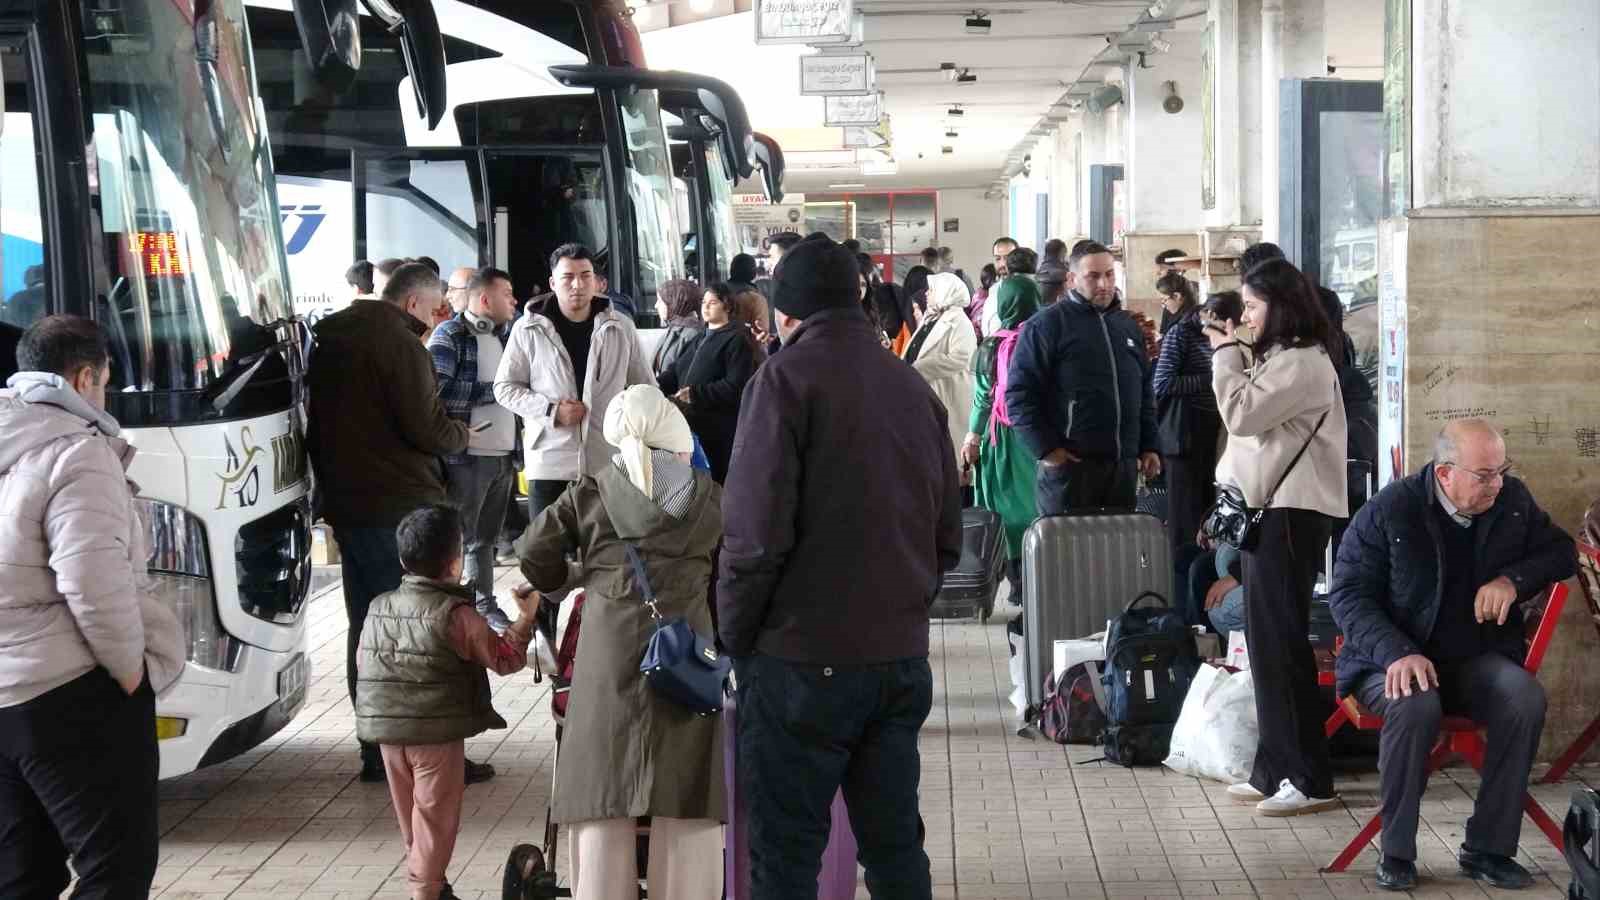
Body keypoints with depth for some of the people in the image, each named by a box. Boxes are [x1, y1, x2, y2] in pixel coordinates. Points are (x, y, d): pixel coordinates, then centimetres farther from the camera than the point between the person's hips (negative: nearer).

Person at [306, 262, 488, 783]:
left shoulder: (331, 338, 16)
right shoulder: (399, 345, -13)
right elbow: (425, 429, -18)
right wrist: (460, 434, 1)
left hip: (346, 506, 9)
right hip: (401, 507, -9)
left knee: (367, 627, 12)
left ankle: (375, 752, 16)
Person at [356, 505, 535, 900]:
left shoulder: (379, 608, 4)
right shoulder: (456, 615, -14)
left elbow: (363, 664, 11)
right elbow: (505, 659, -7)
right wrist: (525, 619, 5)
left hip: (387, 732, 6)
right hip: (437, 733, -6)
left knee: (410, 813, 18)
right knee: (436, 813, 5)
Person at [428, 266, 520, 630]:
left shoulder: (503, 336, 14)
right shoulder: (449, 336, -7)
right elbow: (434, 393, -18)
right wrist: (493, 390, -15)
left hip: (502, 456, 7)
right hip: (466, 457, -7)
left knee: (486, 538, 15)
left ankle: (485, 607, 23)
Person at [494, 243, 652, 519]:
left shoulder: (621, 328, 5)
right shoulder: (529, 329, -1)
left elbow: (645, 388, 13)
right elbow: (505, 387, 4)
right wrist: (551, 410, -11)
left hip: (610, 464, 2)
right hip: (549, 464, -2)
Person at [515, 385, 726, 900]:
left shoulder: (590, 494, 7)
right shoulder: (709, 497, 8)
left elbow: (534, 552, 3)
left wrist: (553, 583, 23)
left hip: (608, 658, 0)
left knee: (604, 794, 5)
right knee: (684, 802, 5)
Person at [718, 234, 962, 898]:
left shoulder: (786, 377, -9)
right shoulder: (914, 386, 10)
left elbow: (755, 535, -15)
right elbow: (947, 537, 12)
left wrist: (734, 638, -3)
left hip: (804, 662, -6)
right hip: (903, 657, 6)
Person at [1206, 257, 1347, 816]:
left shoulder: (1303, 362, -14)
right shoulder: (1278, 357, 19)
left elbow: (1241, 414, -19)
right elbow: (1248, 416, 19)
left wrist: (1226, 353, -9)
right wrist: (1232, 356, 10)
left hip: (1292, 514, -11)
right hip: (1270, 509, 11)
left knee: (1280, 642, -10)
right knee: (1268, 642, 12)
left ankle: (1310, 781, -6)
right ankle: (1275, 770, 18)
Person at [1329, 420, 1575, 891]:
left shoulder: (1514, 499, 3)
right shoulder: (1387, 512, -10)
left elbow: (1562, 551, 14)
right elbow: (1349, 593, -10)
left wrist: (1514, 579, -9)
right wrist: (1398, 653, -27)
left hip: (1478, 659, 4)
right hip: (1397, 660, -3)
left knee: (1526, 699, -30)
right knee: (1416, 705, -38)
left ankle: (1487, 849, -18)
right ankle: (1397, 852, -20)